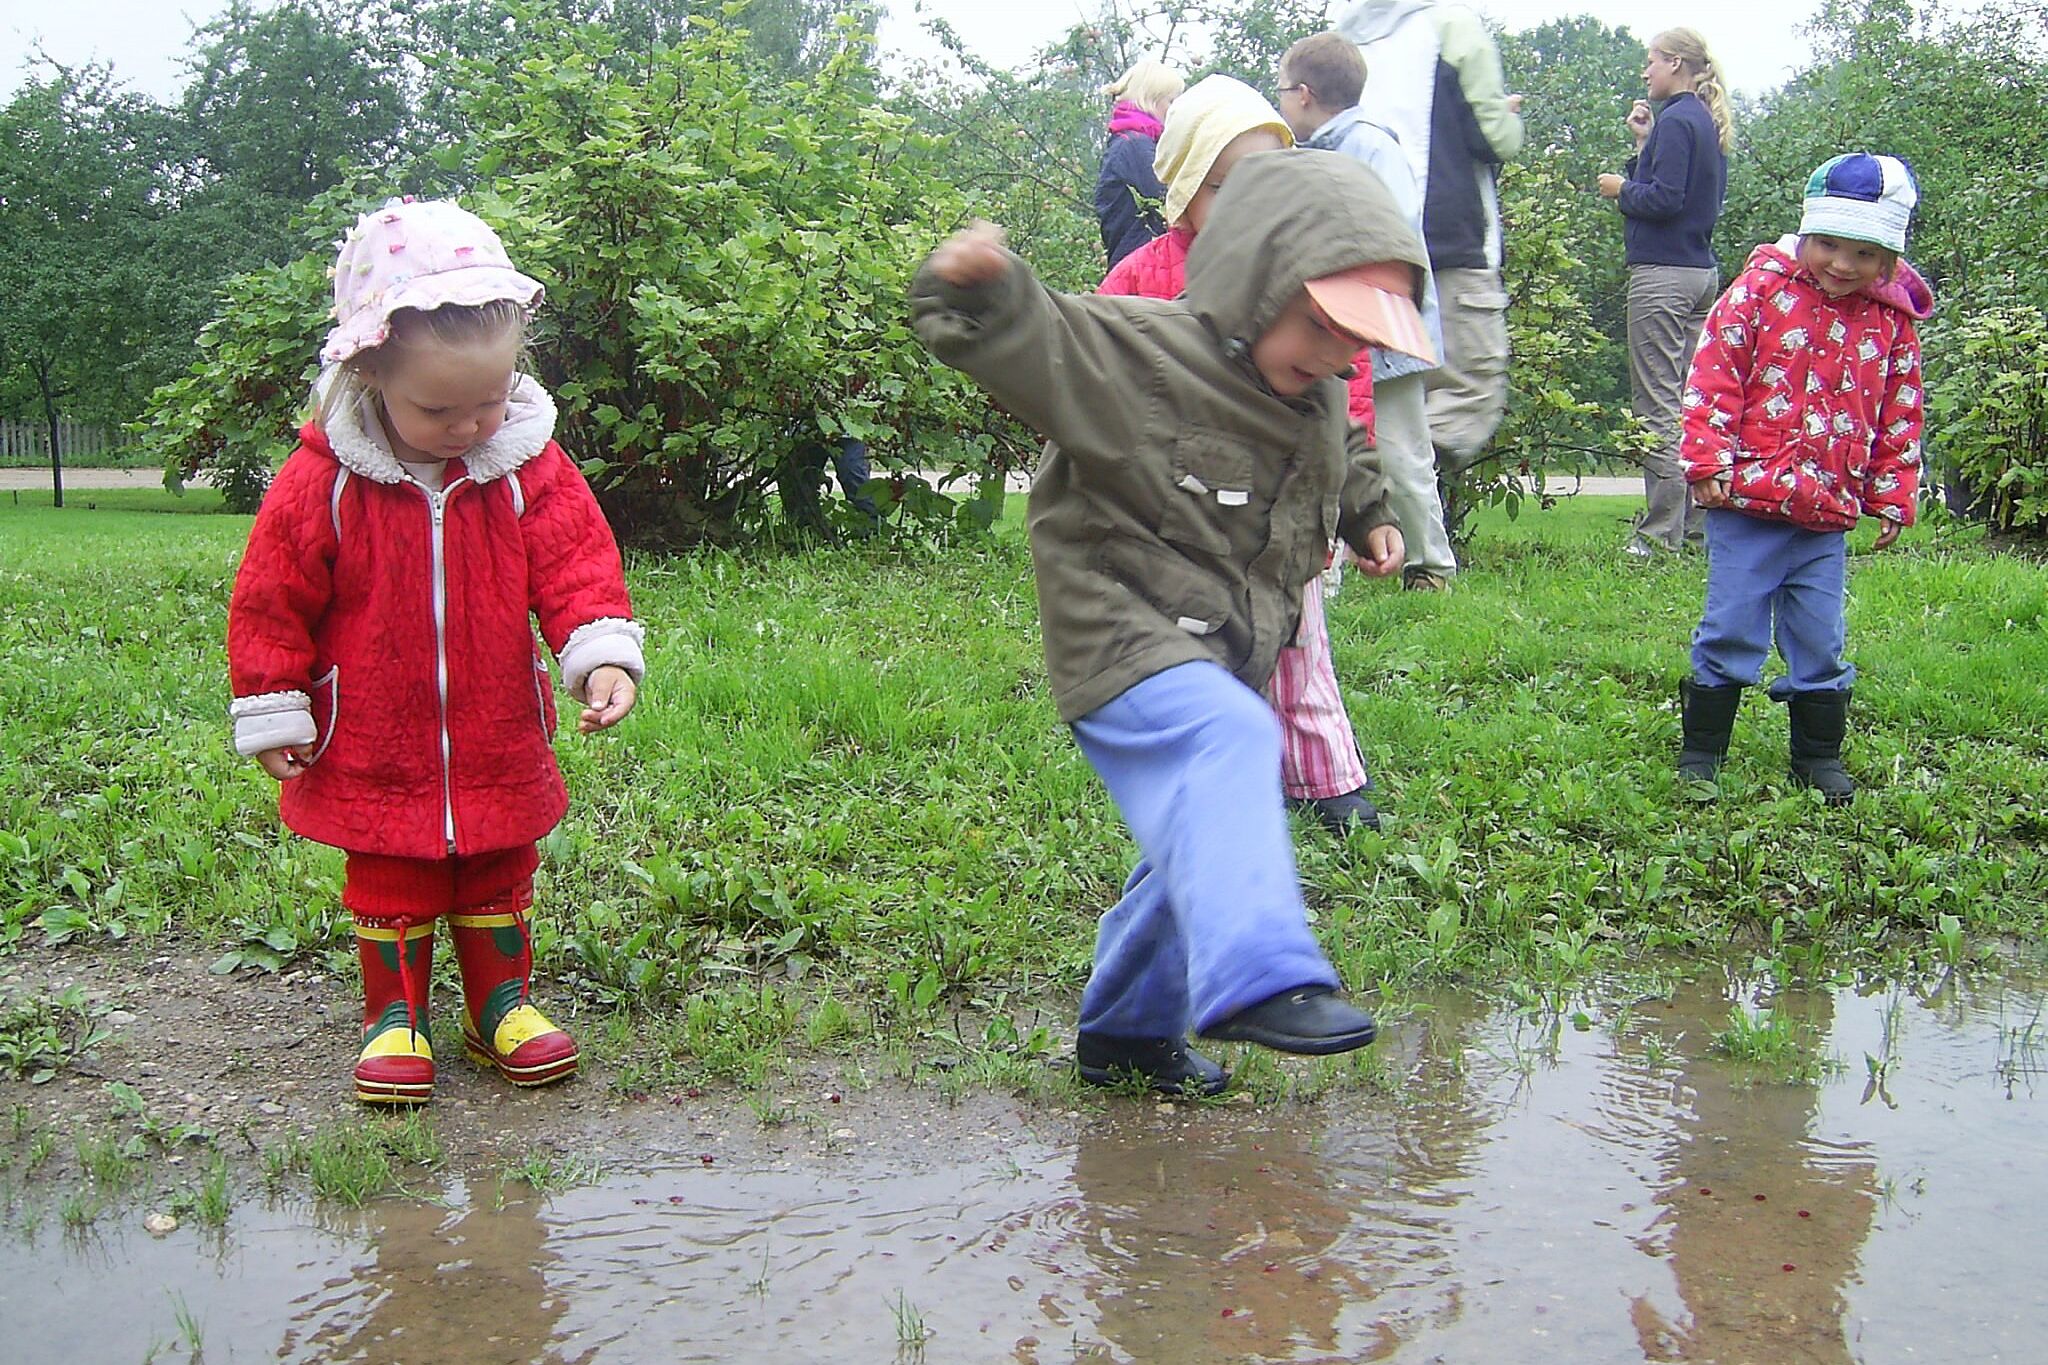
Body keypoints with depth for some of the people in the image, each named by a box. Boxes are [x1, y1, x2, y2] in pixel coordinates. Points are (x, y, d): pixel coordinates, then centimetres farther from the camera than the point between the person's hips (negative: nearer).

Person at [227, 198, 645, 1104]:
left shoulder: (530, 468, -10)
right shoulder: (322, 483, -15)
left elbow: (576, 563, -9)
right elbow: (270, 605, -8)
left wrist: (602, 652, -25)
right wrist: (273, 715, -6)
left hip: (499, 749, 2)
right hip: (374, 753, -2)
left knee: (499, 883, 17)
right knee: (390, 891, 12)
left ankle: (502, 1004, 32)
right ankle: (396, 1019, 26)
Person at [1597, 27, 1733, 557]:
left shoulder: (1675, 121, -11)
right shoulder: (1706, 123, 17)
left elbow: (1664, 199, -19)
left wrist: (1621, 188, -2)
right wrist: (1645, 142, 13)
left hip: (1662, 272, -10)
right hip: (1702, 271, 10)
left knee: (1657, 403, -7)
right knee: (1692, 400, 11)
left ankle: (1662, 530, -7)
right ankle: (1698, 522, 15)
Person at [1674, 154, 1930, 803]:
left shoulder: (1893, 323, 7)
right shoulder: (1763, 287, -4)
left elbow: (1899, 418, 14)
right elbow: (1716, 372, -6)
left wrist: (1892, 499, 12)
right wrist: (1709, 459, -11)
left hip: (1827, 513, 3)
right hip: (1746, 499, -3)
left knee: (1821, 641, 8)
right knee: (1732, 629, 0)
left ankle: (1818, 754, 23)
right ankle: (1701, 749, 12)